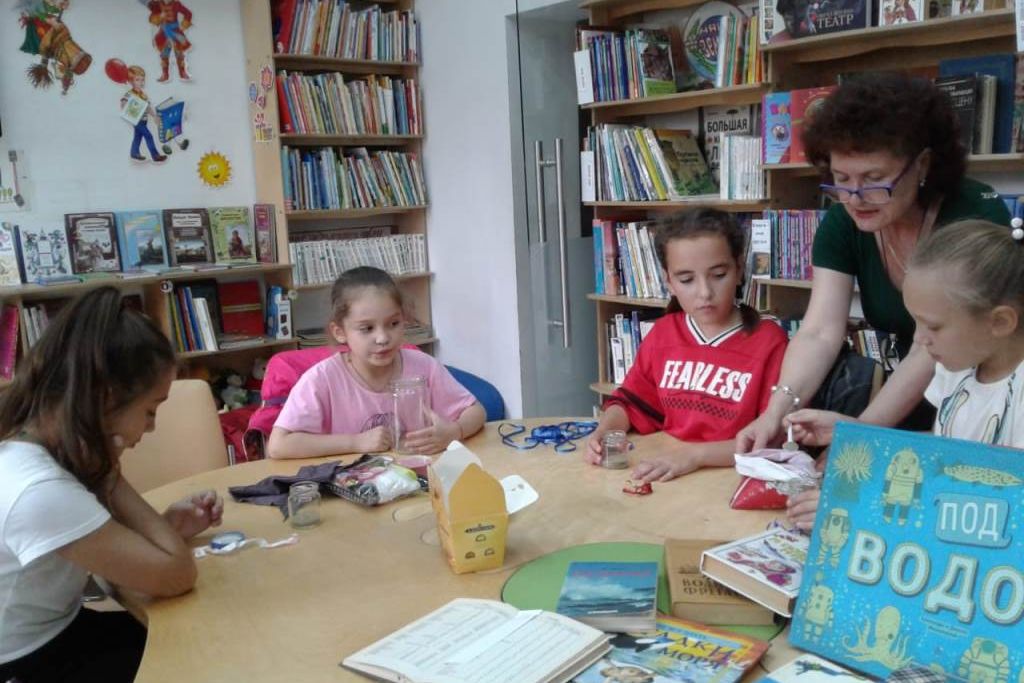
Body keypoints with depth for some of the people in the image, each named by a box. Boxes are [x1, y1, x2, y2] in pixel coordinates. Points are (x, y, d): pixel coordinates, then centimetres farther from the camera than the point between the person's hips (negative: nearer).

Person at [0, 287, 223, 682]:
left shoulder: (38, 448, -6)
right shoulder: (39, 492, -34)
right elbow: (178, 574, -26)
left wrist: (167, 527, -12)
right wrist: (110, 476, -22)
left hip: (56, 631, 7)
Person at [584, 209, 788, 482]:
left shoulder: (768, 342, -8)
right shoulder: (662, 333, 7)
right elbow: (631, 402, 15)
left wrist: (697, 454, -24)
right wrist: (604, 432, -6)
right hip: (664, 474, 4)